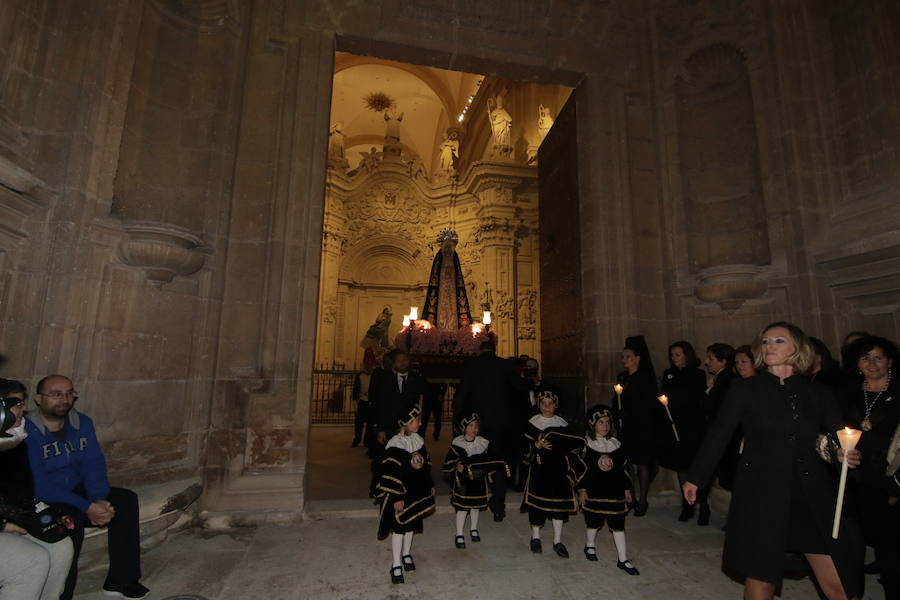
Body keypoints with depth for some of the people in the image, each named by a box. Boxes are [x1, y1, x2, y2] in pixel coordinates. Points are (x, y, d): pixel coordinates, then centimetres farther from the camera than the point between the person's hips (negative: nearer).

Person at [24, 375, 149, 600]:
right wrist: (86, 507, -29)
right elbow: (39, 486, -25)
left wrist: (100, 500, -21)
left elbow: (93, 464, -4)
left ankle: (119, 580, -2)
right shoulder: (26, 433, -20)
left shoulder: (82, 423, 1)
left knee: (126, 499, -11)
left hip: (75, 491, 6)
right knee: (71, 519, -34)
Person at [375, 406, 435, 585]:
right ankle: (396, 565, 19)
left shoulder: (419, 440, 0)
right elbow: (391, 473, -21)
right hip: (401, 494, -7)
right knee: (399, 526, 4)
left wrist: (430, 485, 15)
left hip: (417, 491, 7)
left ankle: (406, 554, 41)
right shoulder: (395, 445, -23)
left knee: (412, 523, 21)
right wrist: (397, 497, -20)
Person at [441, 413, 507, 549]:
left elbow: (489, 460, 9)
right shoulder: (457, 443, -13)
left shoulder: (483, 443, -4)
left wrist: (490, 473, 3)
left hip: (479, 479, 3)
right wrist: (457, 467, -23)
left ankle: (474, 529, 39)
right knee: (462, 507, 2)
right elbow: (450, 462, -7)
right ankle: (459, 534, 19)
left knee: (476, 505, 16)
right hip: (463, 480, -3)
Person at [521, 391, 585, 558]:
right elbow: (525, 445, -3)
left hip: (558, 467, 2)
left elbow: (571, 445, 10)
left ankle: (558, 541, 15)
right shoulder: (533, 422, 1)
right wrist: (537, 445, -19)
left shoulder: (562, 423, 6)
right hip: (539, 466, -1)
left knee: (559, 501, 1)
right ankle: (535, 536, 24)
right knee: (537, 500, 3)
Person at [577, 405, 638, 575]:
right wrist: (582, 489, -8)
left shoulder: (616, 444, 5)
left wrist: (627, 489, 11)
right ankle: (590, 545, 37)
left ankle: (623, 560, 13)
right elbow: (581, 468, -6)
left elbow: (623, 468, 12)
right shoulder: (586, 444, -6)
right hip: (594, 491, -3)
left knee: (618, 525, 4)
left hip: (615, 491, 3)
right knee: (594, 521, 11)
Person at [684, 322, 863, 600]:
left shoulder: (817, 393, 8)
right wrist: (695, 478, 4)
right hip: (761, 493, -2)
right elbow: (718, 435, 1)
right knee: (761, 576, 3)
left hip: (813, 494, 3)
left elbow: (840, 438, 11)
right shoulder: (744, 388, 0)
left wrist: (848, 455, -13)